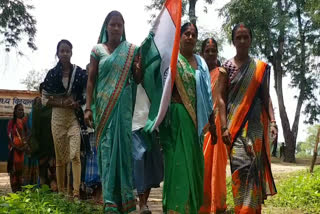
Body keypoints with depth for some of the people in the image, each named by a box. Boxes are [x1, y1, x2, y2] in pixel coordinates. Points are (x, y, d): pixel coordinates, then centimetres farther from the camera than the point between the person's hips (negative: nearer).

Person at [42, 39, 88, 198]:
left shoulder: (79, 72, 2)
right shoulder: (52, 74, 5)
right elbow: (44, 99, 5)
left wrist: (77, 103, -12)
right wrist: (62, 103, -11)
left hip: (75, 117, -1)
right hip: (58, 118, 2)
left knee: (75, 155, -14)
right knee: (60, 158, 6)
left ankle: (76, 193, -18)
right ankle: (61, 192, 16)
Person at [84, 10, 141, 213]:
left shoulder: (132, 50, 9)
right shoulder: (98, 50, 7)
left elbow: (138, 80, 9)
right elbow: (91, 80, 5)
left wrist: (138, 69, -12)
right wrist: (88, 107, -3)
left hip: (124, 105, 1)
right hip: (104, 105, 0)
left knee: (124, 144, 0)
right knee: (107, 146, -3)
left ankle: (125, 197, 8)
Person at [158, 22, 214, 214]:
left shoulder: (200, 62, 16)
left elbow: (206, 92, 18)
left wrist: (210, 116, 16)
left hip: (195, 117, 7)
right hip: (178, 115, -7)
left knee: (194, 161, 11)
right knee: (179, 161, -6)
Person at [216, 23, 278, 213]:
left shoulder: (260, 67, 10)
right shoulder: (227, 67, 3)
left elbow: (266, 97, 10)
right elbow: (221, 98, -1)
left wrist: (272, 122, -2)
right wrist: (224, 127, -10)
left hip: (256, 125, 3)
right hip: (236, 125, -2)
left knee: (256, 167, 2)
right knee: (242, 166, -13)